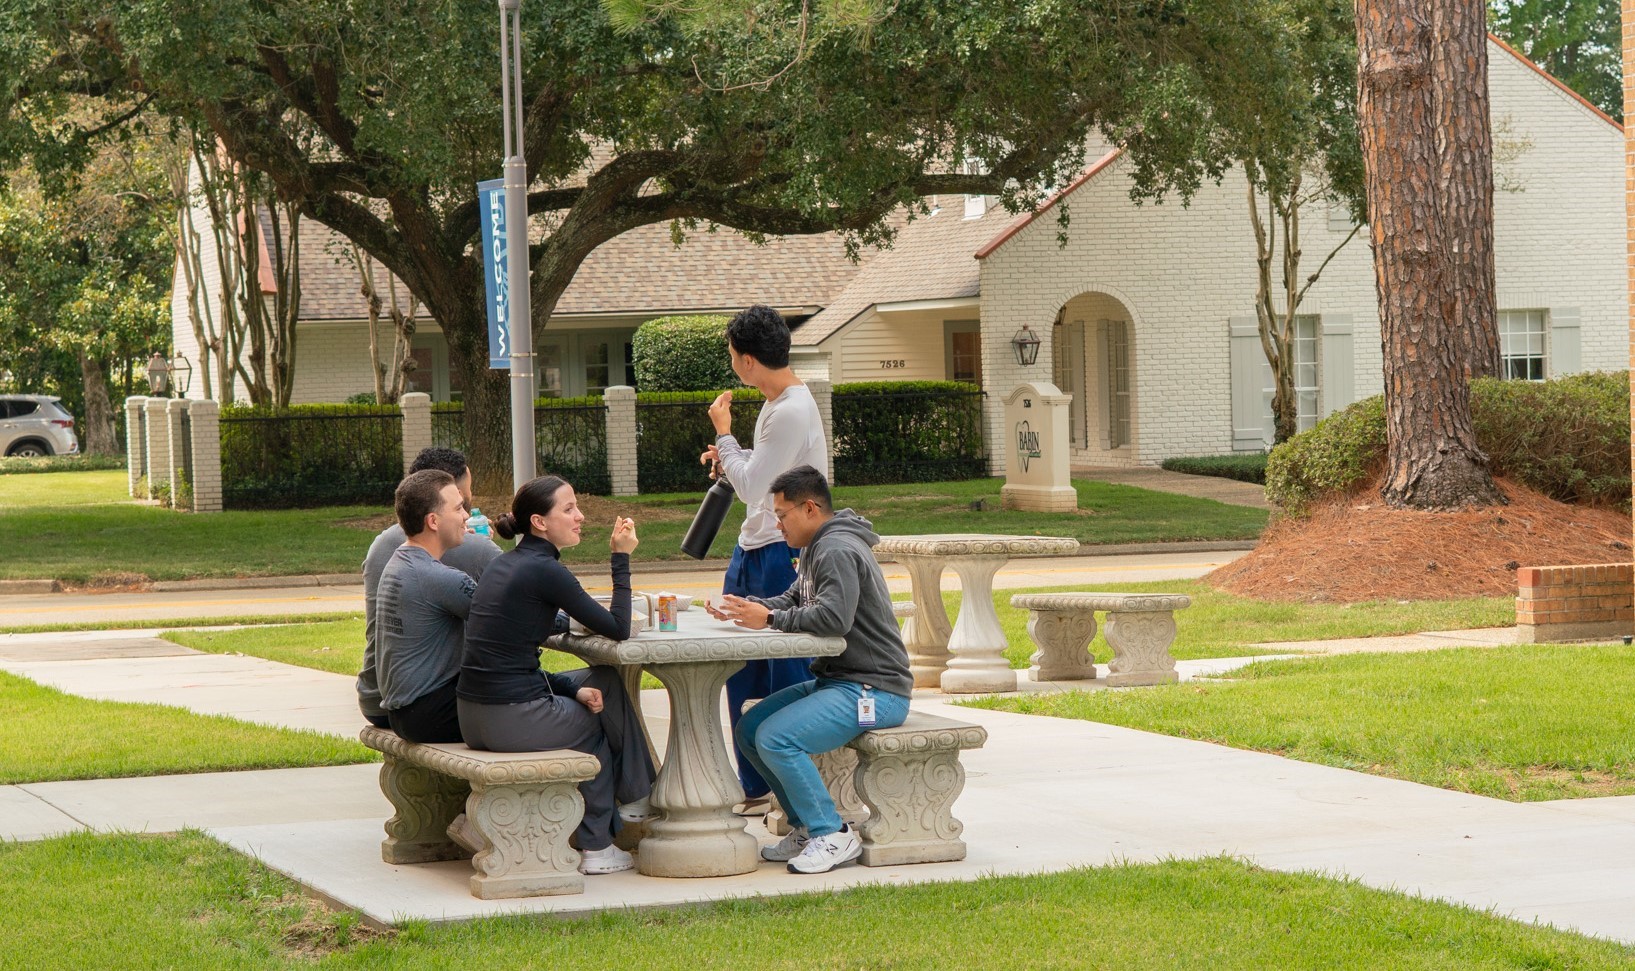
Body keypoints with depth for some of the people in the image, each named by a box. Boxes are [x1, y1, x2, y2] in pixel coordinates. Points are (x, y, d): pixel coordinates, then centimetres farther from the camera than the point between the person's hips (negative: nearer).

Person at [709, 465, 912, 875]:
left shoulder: (838, 552, -17)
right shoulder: (819, 549, 18)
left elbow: (834, 618, -30)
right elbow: (791, 601, 19)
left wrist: (770, 619, -19)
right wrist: (742, 608, 1)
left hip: (872, 690, -11)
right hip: (835, 681, 11)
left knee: (776, 738, -25)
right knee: (748, 731, 6)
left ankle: (833, 836, -15)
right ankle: (807, 827, 10)